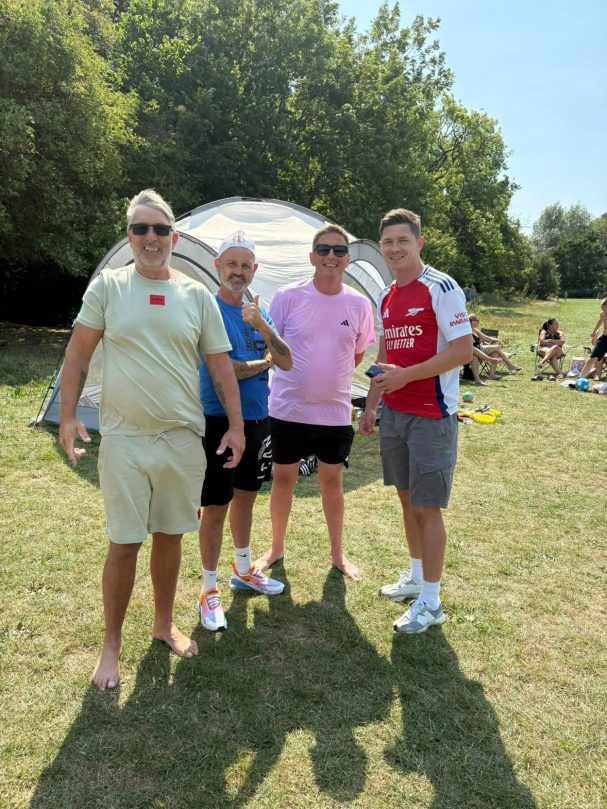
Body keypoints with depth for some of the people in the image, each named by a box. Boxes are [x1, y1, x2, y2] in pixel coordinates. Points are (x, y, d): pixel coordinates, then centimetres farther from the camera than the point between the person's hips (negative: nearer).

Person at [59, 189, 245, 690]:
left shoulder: (197, 295, 4)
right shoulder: (107, 286, 0)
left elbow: (221, 365, 6)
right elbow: (78, 354, 4)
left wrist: (236, 425, 1)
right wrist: (68, 415, -4)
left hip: (183, 439, 2)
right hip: (124, 439, -2)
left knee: (169, 535, 13)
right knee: (124, 543, 3)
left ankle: (164, 624, 34)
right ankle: (111, 645, 23)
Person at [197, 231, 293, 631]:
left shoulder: (260, 313, 8)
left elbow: (286, 363, -2)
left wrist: (262, 326, -18)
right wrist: (263, 362, -5)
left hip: (257, 420, 6)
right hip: (219, 422, -6)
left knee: (245, 497, 19)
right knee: (216, 507, 1)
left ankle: (244, 569, 38)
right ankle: (209, 591, 16)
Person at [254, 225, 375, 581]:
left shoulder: (359, 305, -2)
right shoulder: (289, 297, -8)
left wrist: (330, 376, 5)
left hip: (335, 412, 1)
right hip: (289, 409, -1)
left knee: (332, 481, 12)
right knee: (283, 479, 11)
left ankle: (338, 554, 30)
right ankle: (277, 548, 31)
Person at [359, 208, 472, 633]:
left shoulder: (441, 288, -12)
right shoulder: (386, 297, 12)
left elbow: (463, 350, -18)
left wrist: (405, 375, -21)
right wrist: (371, 405, 14)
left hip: (432, 415, -7)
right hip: (394, 414, 8)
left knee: (428, 507, -2)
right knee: (407, 498, 16)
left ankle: (431, 602, 12)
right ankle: (415, 577, 34)